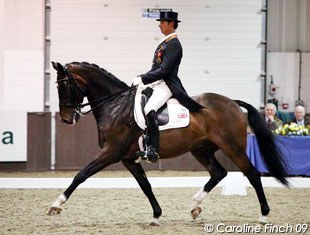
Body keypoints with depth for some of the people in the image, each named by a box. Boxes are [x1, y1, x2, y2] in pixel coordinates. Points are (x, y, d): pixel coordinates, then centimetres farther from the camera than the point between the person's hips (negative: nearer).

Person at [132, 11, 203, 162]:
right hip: (157, 84, 11)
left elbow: (164, 71, -18)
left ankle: (153, 150, -32)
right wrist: (140, 78, 10)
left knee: (149, 110, -30)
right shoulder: (164, 42, 18)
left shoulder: (173, 44, -11)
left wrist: (143, 79, -17)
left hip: (166, 86, -11)